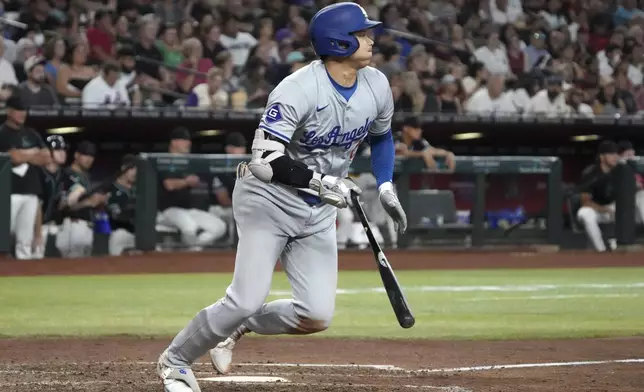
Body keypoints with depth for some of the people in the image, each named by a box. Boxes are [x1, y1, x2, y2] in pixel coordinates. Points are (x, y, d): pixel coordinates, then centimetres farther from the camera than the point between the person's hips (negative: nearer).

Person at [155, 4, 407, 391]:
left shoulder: (377, 86, -2)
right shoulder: (299, 90, -23)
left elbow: (381, 135, 19)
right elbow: (266, 159, -25)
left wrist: (386, 186, 8)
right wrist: (320, 182, -27)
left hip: (319, 213, 6)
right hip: (270, 199, -6)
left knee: (317, 316, -7)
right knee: (248, 299, -16)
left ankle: (238, 327, 19)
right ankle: (174, 360, 7)